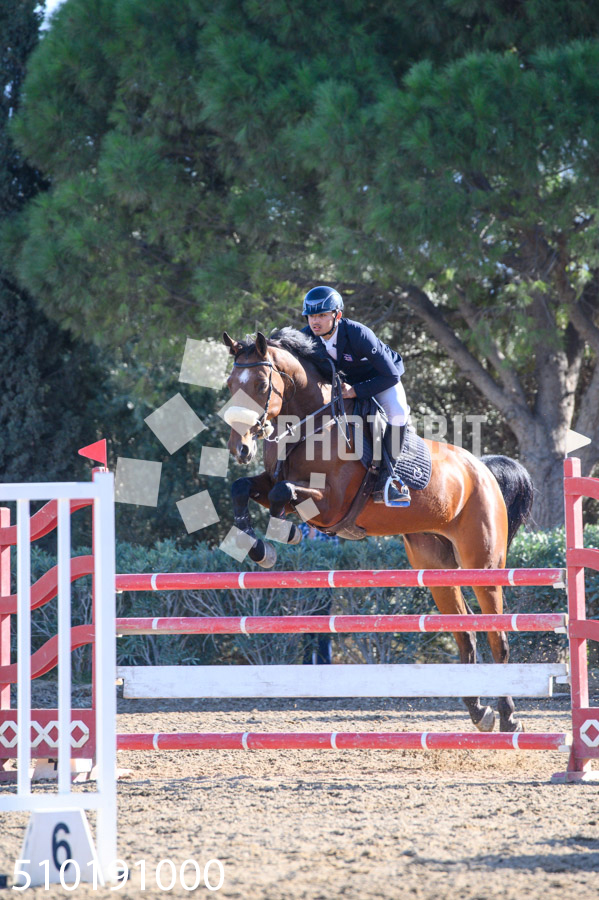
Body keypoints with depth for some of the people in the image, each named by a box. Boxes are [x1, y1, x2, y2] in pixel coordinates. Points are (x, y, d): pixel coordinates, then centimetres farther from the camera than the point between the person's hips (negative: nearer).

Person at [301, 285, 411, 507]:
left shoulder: (359, 334, -37)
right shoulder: (307, 337, -22)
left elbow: (391, 375, -33)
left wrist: (356, 391, -40)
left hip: (380, 376, -5)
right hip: (343, 379, 5)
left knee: (397, 411, -33)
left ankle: (388, 471, -18)